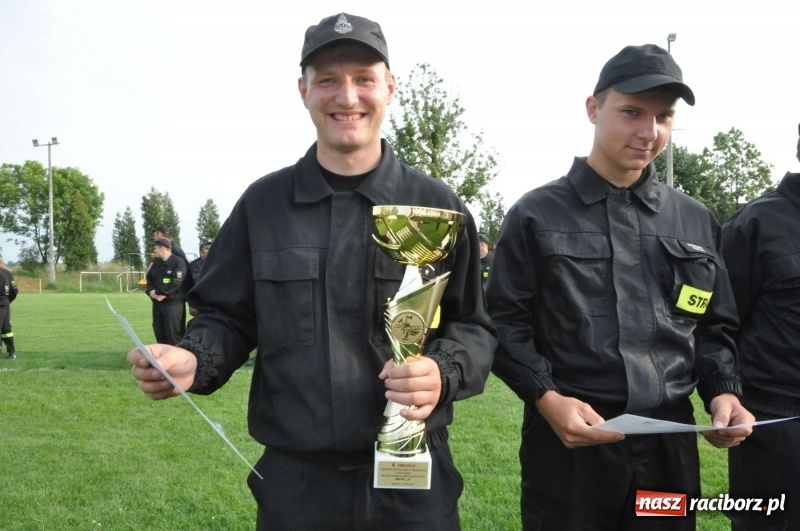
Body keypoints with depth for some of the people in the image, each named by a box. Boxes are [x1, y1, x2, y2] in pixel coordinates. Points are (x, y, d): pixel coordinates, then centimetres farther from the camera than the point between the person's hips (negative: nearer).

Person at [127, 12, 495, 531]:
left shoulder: (437, 207, 0)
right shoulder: (263, 203, 3)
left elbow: (474, 327, 3)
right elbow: (228, 317, 8)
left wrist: (444, 373, -18)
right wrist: (193, 359, -13)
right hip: (294, 480, 1)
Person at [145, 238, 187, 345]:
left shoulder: (178, 263, -9)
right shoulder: (156, 263, 17)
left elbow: (175, 283, -17)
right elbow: (149, 279, 15)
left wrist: (158, 292, -14)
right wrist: (151, 292, -7)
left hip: (173, 303, -8)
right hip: (157, 302, 8)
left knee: (173, 333, -8)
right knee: (159, 332, 12)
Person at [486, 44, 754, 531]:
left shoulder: (696, 221, 10)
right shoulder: (537, 215, -1)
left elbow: (714, 327, 15)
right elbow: (505, 323, -3)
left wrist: (722, 391, -3)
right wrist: (546, 397, -17)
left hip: (672, 441, 4)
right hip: (569, 439, -3)